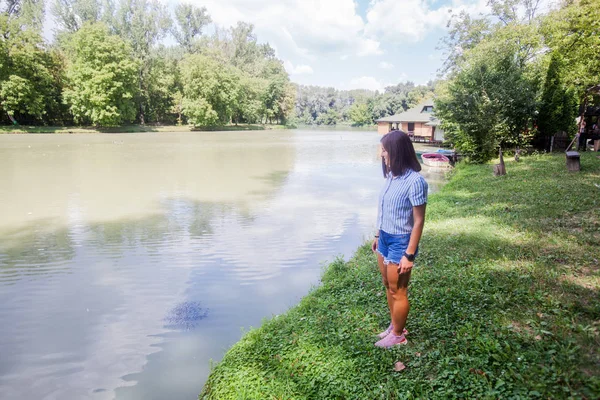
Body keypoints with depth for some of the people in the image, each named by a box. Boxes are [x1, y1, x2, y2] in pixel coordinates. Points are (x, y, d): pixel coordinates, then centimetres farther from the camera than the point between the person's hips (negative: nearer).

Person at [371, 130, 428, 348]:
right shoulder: (391, 176, 2)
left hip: (400, 242, -8)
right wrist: (378, 236, 17)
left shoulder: (414, 180, -21)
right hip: (385, 239, 8)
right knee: (388, 286, 20)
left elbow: (418, 221, -18)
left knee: (398, 292, 8)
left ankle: (398, 335, 28)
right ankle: (394, 325, 40)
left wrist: (409, 255, -18)